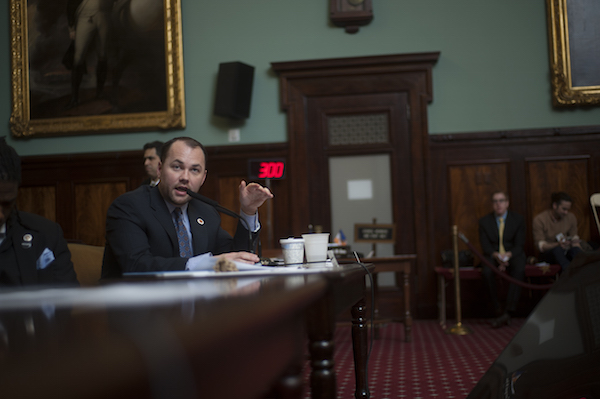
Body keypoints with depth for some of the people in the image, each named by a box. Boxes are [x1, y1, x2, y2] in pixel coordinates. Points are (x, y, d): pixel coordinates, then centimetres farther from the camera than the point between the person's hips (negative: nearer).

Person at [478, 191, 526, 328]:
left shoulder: (518, 219, 4)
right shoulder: (484, 221, 5)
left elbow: (519, 245, -2)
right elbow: (485, 246, -1)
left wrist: (508, 255, -22)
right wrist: (496, 255, -22)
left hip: (513, 255, 0)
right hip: (493, 255, 1)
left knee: (519, 270, -35)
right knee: (486, 271, -34)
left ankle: (508, 312, -37)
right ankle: (497, 310, -26)